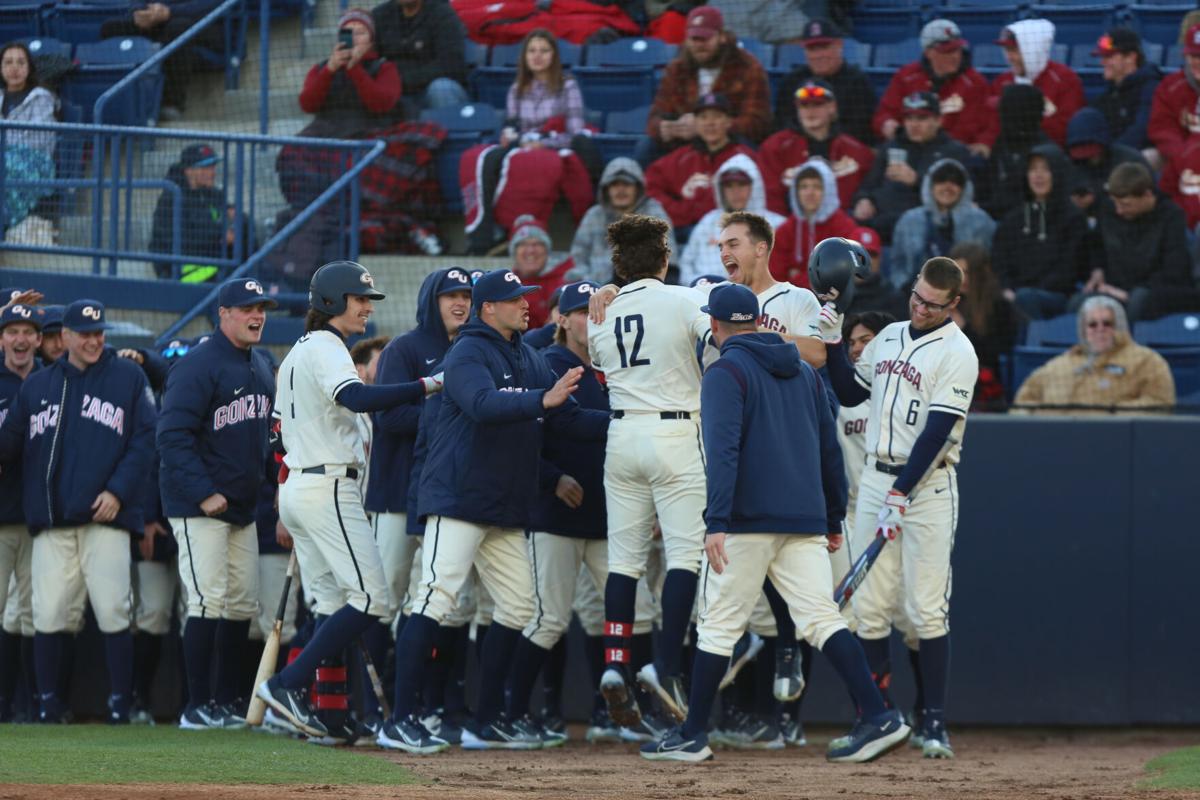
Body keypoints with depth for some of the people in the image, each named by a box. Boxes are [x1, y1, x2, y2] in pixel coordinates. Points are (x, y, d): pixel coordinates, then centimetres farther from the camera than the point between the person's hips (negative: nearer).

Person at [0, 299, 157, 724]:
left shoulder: (128, 377, 10)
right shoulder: (37, 385, 18)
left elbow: (144, 440, 4)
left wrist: (118, 491, -8)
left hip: (105, 517, -2)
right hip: (51, 522, 2)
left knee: (112, 611, -8)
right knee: (49, 614, -3)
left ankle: (120, 702, -3)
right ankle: (47, 700, 6)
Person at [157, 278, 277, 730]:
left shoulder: (261, 367, 14)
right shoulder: (198, 366, -13)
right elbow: (173, 435, -18)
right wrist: (203, 493, -23)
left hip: (243, 507, 8)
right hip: (199, 507, -8)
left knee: (243, 606, 8)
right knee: (209, 602, -12)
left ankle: (225, 702, 14)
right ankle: (198, 707, -9)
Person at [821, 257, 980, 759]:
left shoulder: (957, 354, -9)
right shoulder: (889, 338, 14)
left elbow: (936, 431, -15)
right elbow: (850, 393, 21)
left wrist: (901, 495, -21)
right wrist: (833, 341, 8)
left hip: (927, 486, -6)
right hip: (876, 479, 6)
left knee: (927, 609, -8)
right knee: (869, 606, 2)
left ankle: (933, 722, -4)